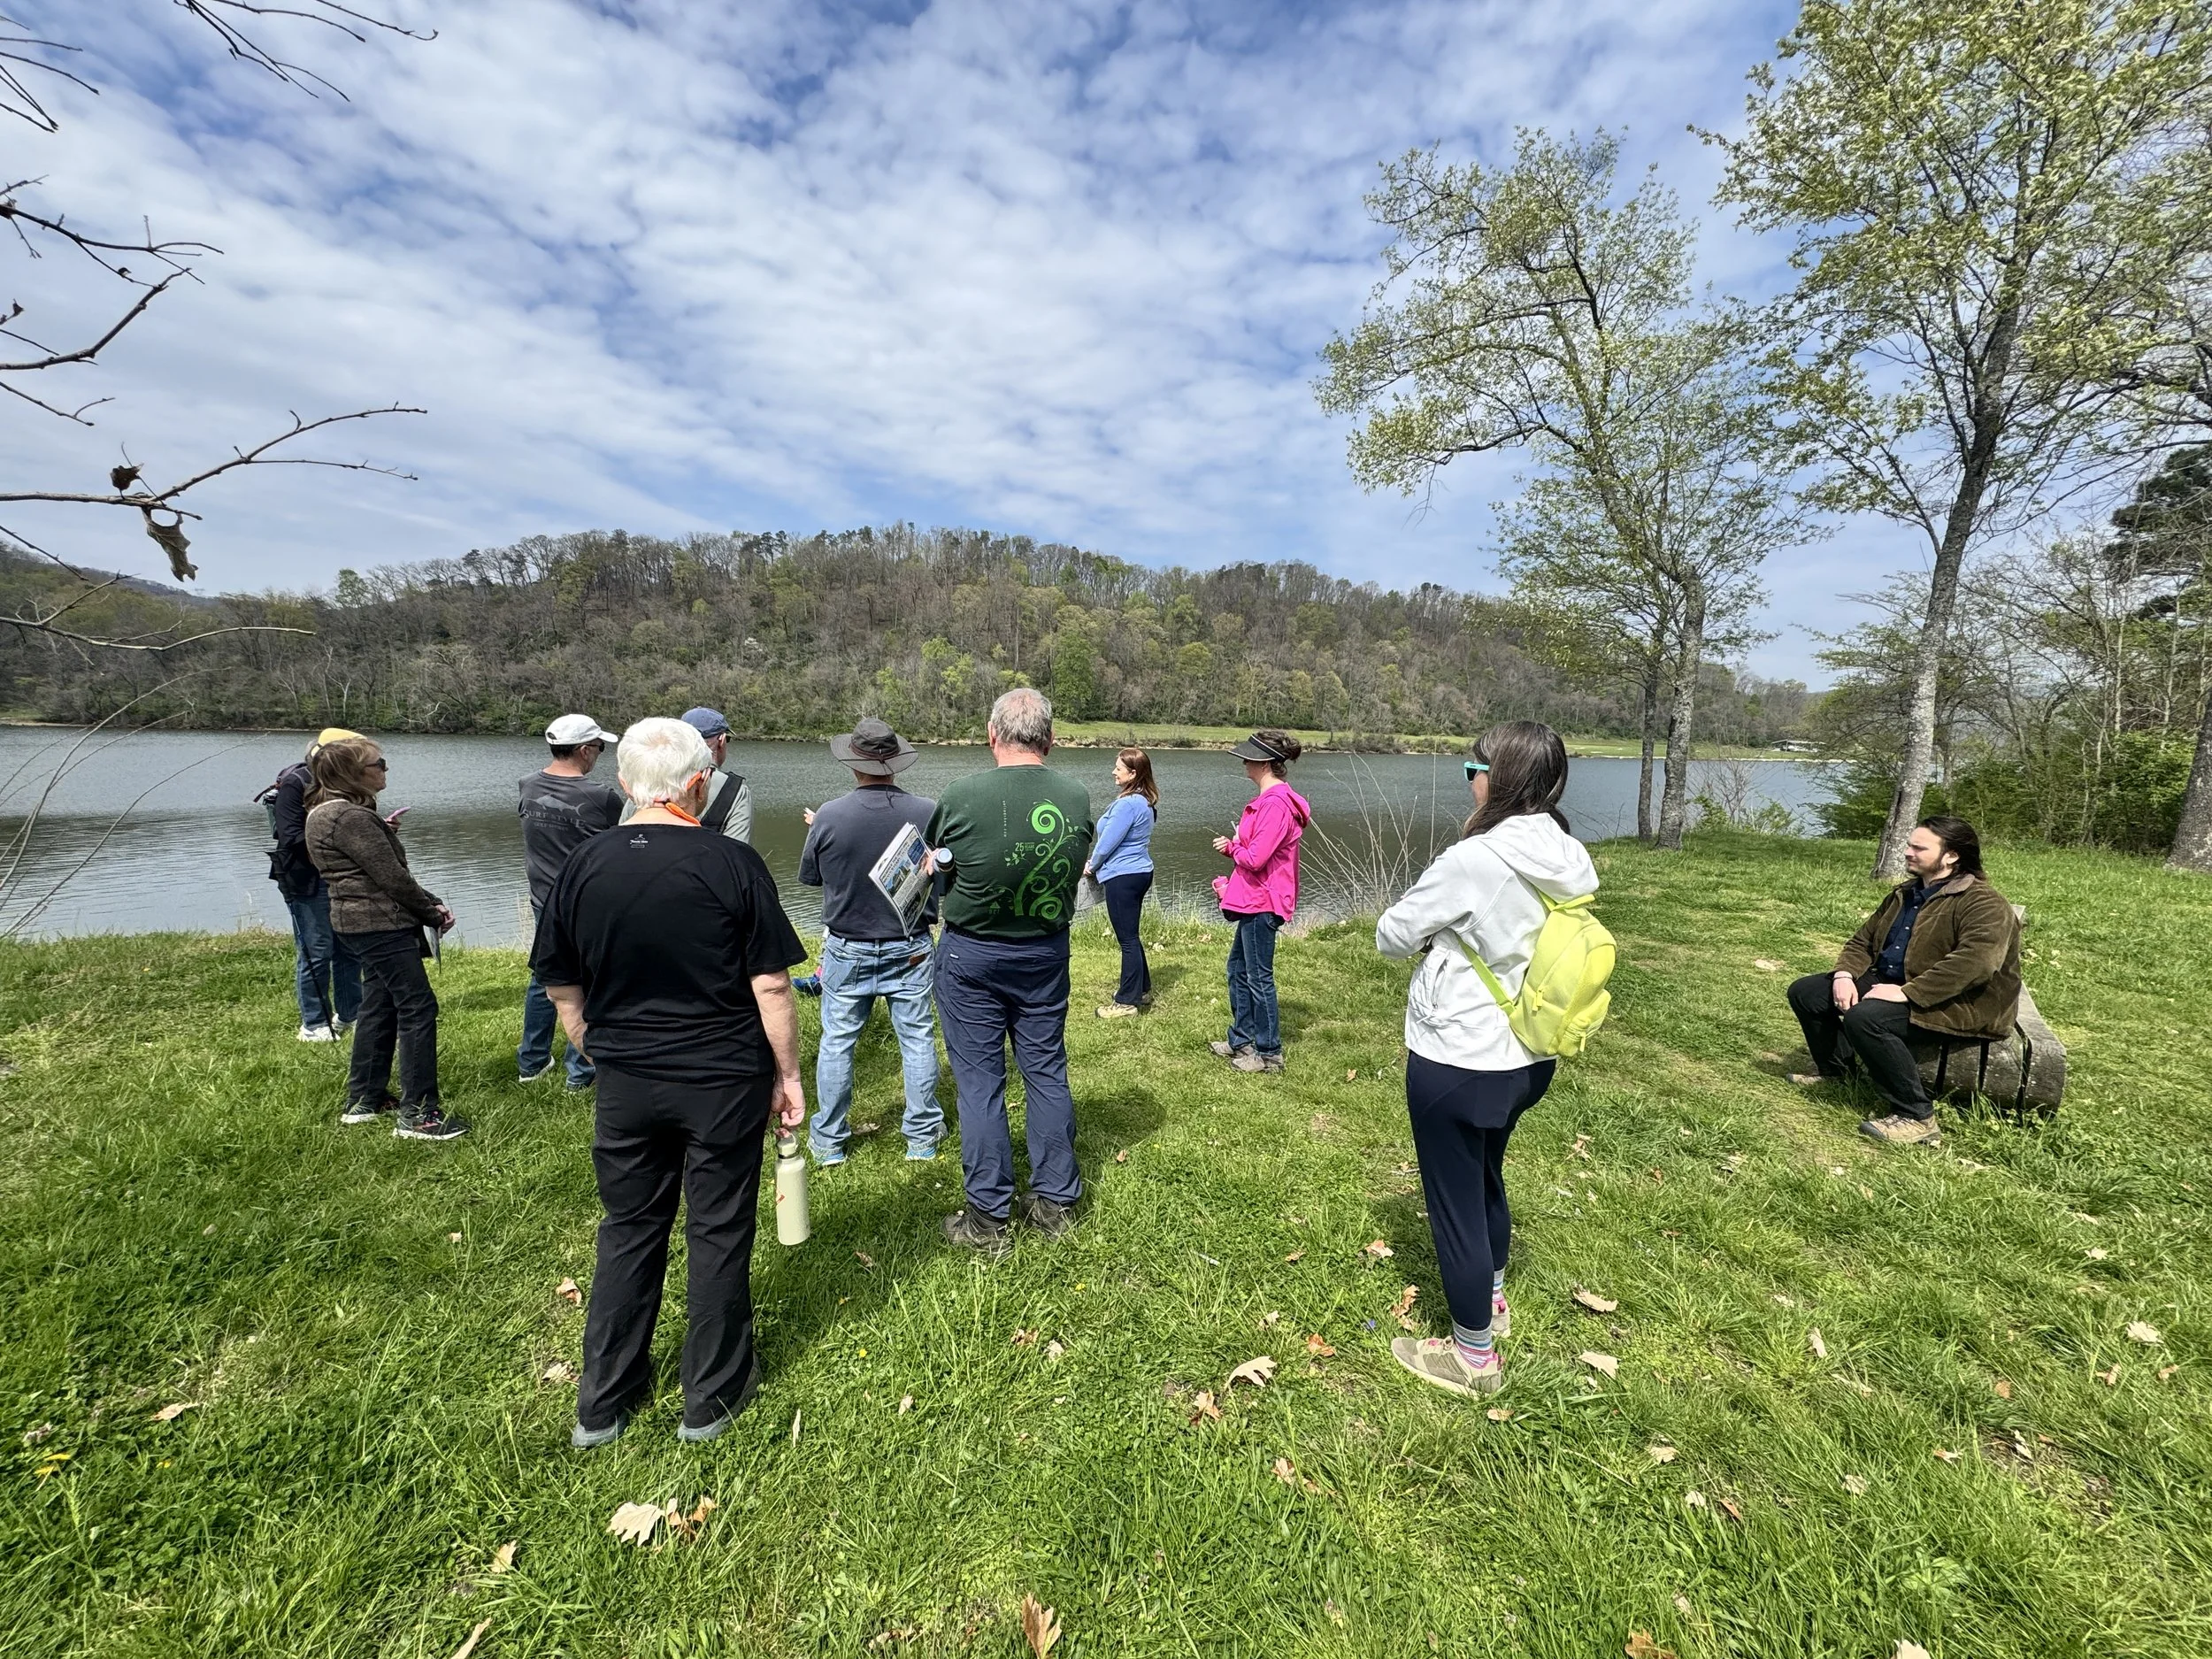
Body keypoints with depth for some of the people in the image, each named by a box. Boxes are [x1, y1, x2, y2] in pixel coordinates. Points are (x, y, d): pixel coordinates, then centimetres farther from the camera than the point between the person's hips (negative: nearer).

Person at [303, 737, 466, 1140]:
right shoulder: (351, 817, -19)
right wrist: (433, 913, -8)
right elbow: (392, 877, -18)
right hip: (381, 924, -11)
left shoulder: (327, 812, 15)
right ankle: (416, 1114, -7)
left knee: (379, 1008, 18)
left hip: (363, 922, 11)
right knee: (418, 1007, -9)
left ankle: (364, 1100, 28)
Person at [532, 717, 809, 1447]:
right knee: (718, 1233, 13)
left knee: (628, 1231, 20)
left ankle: (603, 1405, 35)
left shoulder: (584, 865, -3)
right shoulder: (732, 863, -15)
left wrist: (604, 1057, 18)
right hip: (724, 1083, -3)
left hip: (624, 1083, 4)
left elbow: (563, 990, 5)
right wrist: (787, 1074, -2)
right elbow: (771, 985, -13)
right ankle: (711, 1399, 29)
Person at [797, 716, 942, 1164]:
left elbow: (809, 876, 1)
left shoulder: (829, 817, -15)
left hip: (848, 951, 0)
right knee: (917, 1040, 12)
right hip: (910, 950, 1)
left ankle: (828, 1140, 26)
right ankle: (922, 1136, 23)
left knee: (836, 1042, 14)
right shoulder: (927, 812, -14)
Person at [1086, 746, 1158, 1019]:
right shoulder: (1145, 802, 9)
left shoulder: (1127, 804, -21)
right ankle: (1142, 989, 33)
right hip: (1140, 872, 10)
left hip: (1122, 877, -10)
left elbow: (1108, 842, -17)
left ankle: (1127, 1002, 8)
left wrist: (1092, 866, 1)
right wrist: (1097, 864, 10)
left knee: (1127, 939, -1)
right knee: (1131, 935, 21)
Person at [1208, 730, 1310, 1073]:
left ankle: (1269, 1054, 14)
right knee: (1238, 970, 19)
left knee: (1258, 978, 1)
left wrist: (1234, 848, -5)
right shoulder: (1268, 798, 12)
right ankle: (1241, 1041, 31)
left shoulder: (1276, 804, -22)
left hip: (1261, 903, -11)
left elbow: (1255, 858, -25)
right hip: (1253, 899, 11)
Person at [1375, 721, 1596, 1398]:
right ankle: (1491, 1299, 51)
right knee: (1487, 1177, 29)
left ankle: (1474, 1356, 29)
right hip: (1526, 1057, 8)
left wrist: (1436, 933, 3)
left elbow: (1391, 936, -14)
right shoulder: (1571, 861, -2)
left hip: (1457, 1063, -8)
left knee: (1454, 1201, 10)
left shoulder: (1472, 861, -26)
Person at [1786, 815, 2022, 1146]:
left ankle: (1916, 1118, -23)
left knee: (1864, 1017, -35)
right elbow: (1864, 939, 15)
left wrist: (1907, 992, -34)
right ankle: (1834, 1067, 22)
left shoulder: (1984, 904, -15)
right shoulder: (1905, 893, 13)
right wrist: (1845, 975, -5)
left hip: (1953, 1003, -9)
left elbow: (1975, 962, -30)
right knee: (1805, 992, 0)